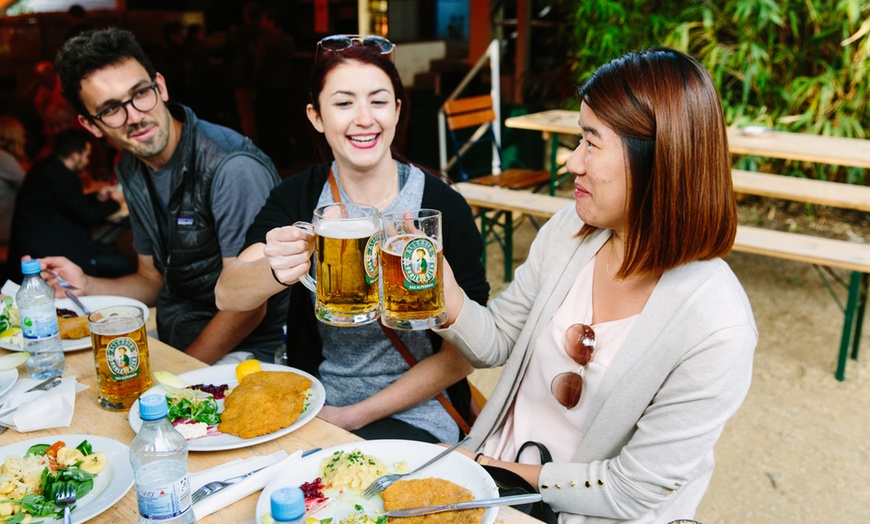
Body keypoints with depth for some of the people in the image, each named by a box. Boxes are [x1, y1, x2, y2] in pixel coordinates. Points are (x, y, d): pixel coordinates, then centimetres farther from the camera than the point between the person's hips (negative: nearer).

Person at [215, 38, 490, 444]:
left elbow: (461, 356, -7)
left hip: (411, 415, -4)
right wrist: (276, 271, -40)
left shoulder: (443, 206, -11)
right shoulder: (297, 197, -1)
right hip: (315, 403, 4)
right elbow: (226, 295, -17)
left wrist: (354, 416, -12)